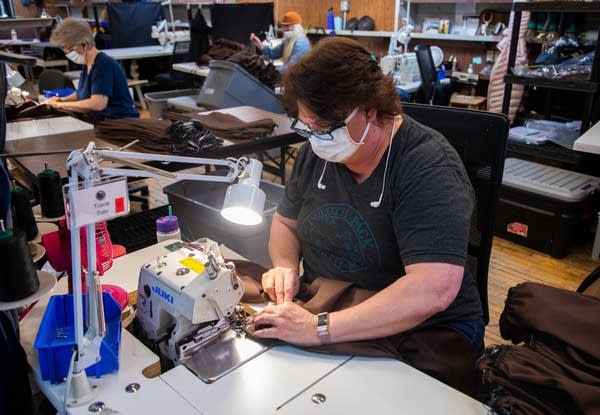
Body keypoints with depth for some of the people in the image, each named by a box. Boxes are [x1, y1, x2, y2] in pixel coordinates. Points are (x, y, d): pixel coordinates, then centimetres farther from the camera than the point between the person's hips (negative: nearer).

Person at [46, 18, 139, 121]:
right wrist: (62, 100, 9)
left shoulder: (103, 65, -16)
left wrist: (61, 105, -16)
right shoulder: (87, 65, 12)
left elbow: (98, 104, -26)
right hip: (103, 121, 8)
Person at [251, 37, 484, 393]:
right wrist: (286, 265, -7)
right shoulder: (317, 152, -1)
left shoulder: (429, 167, -21)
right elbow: (286, 222, 14)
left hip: (425, 330, -4)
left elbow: (433, 290, -32)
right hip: (320, 310, 5)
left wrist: (320, 329, -35)